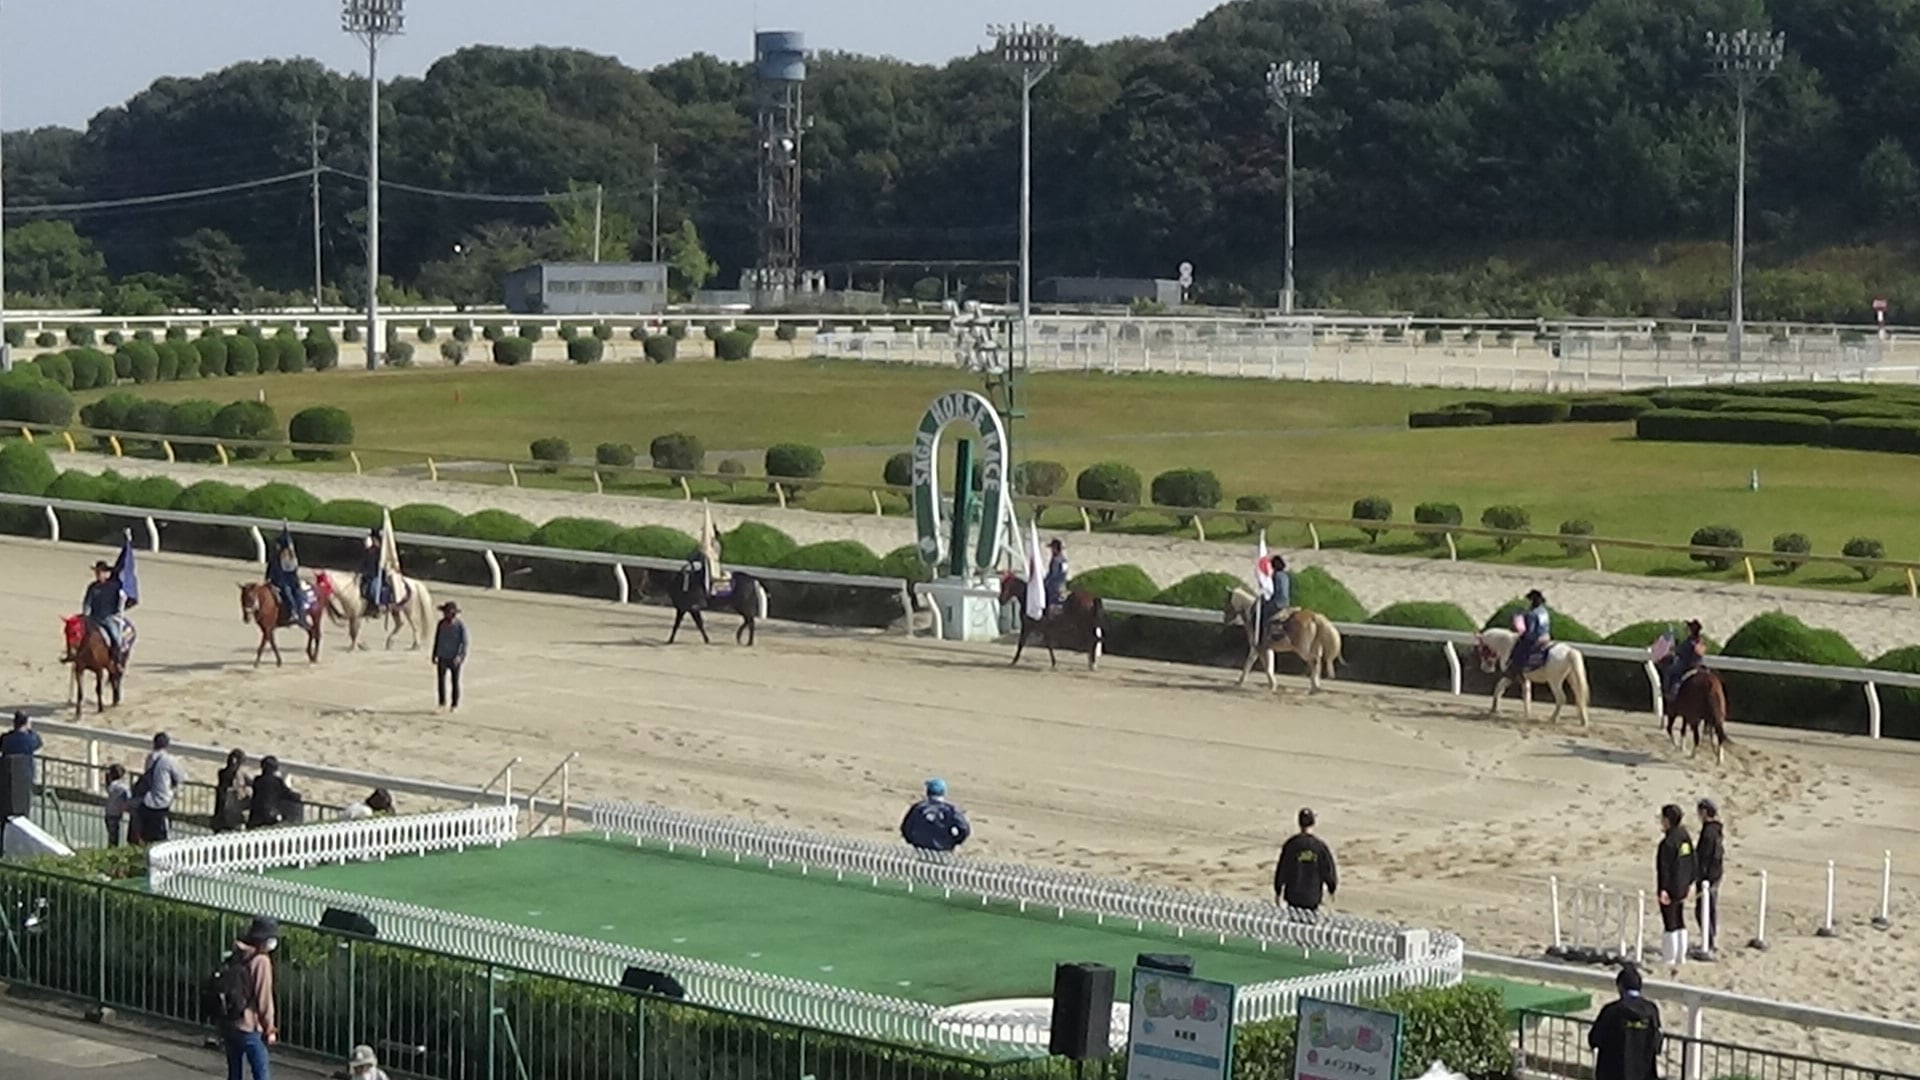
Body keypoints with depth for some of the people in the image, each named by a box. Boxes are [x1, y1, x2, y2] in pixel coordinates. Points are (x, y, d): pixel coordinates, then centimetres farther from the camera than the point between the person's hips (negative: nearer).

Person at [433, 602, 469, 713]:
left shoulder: (460, 626, -12)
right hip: (442, 658, 3)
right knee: (441, 681, 3)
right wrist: (434, 656, 11)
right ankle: (442, 703, 15)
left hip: (455, 659, -3)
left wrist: (460, 656, -22)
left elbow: (464, 643, -11)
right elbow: (437, 640, 10)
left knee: (455, 682, 6)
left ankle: (454, 705, 17)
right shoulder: (441, 624, -1)